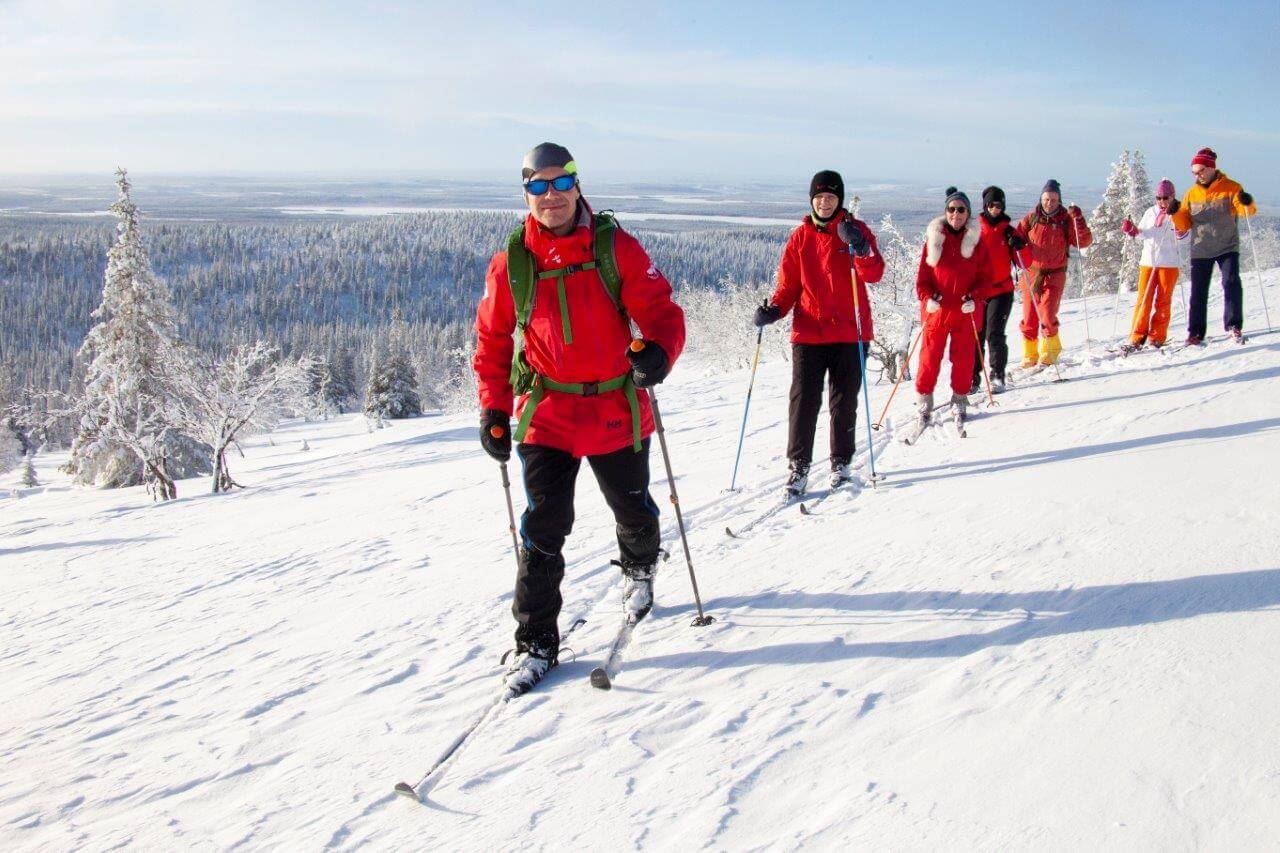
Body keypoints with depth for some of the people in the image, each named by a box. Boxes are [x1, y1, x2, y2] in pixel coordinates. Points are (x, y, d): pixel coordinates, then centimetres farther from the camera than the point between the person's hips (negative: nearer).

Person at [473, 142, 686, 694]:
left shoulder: (617, 249, -8)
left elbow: (661, 312, -9)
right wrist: (493, 409, 1)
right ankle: (536, 642, 9)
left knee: (633, 511, 19)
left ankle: (639, 570, 53)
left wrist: (658, 350, -30)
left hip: (617, 410, 0)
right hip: (546, 415, 0)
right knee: (543, 529, -3)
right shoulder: (511, 262, -3)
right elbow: (493, 339, 6)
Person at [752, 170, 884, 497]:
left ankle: (841, 462, 21)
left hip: (850, 332, -1)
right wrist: (774, 309, -10)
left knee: (844, 401, 9)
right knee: (803, 399, -5)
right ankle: (798, 466, 3)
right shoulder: (801, 236, 7)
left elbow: (874, 274, -11)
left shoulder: (856, 230, 2)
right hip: (809, 332, 1)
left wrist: (861, 248, -29)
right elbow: (789, 282, 8)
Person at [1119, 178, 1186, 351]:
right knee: (1143, 299, -2)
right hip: (1148, 261, 3)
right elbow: (1141, 232, 19)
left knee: (1163, 300, 1)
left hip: (1168, 263, -3)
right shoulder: (1151, 212, 11)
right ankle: (1137, 338, -1)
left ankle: (1157, 338, 7)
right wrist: (1132, 229, 0)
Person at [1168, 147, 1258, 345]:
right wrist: (1175, 213, -11)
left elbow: (1247, 211, -12)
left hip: (1227, 248, -3)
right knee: (1198, 292, 3)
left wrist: (1247, 203, -34)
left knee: (1231, 284, -15)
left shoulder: (1231, 188, -3)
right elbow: (1184, 225, 8)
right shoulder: (1192, 193, 6)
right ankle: (1195, 333, 8)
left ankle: (1234, 327, -8)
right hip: (1200, 251, 3)